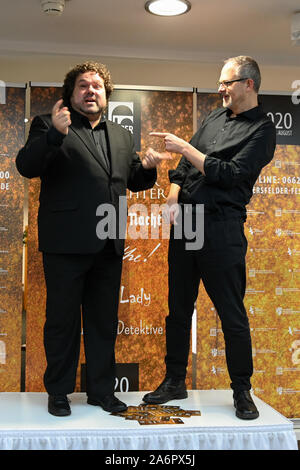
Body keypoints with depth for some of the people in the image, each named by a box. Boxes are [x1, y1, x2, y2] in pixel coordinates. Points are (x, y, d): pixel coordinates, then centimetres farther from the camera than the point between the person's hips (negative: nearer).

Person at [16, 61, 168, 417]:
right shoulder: (49, 126, 2)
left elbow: (133, 180, 23)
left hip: (108, 245, 5)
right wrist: (54, 134, -26)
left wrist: (148, 168, 2)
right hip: (66, 243, -5)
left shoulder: (121, 136, 18)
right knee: (62, 319, 6)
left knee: (104, 321, 12)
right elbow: (26, 166, -11)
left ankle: (101, 390, 25)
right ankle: (58, 391, 21)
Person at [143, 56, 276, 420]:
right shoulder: (214, 119, 16)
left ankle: (242, 391, 17)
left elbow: (230, 175, -14)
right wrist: (173, 201, 0)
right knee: (178, 308, 11)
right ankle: (174, 382, 25)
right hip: (184, 224, 6)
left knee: (232, 314, 1)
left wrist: (185, 148, -11)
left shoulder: (262, 129, -2)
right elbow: (183, 168, 16)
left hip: (221, 228, -6)